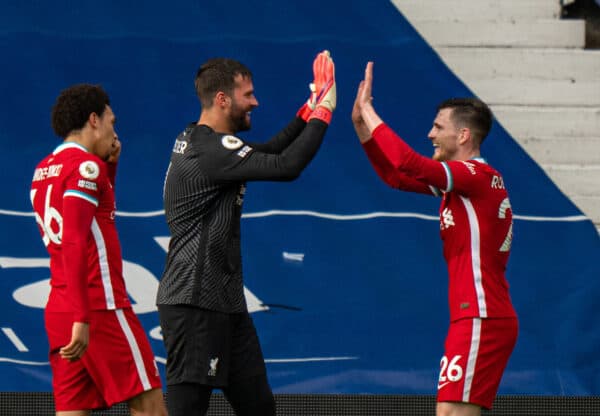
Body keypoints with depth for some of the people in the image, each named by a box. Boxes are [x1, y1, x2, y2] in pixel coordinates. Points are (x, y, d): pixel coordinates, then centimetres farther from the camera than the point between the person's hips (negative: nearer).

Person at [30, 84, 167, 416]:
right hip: (100, 307, -8)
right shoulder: (86, 165, -9)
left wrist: (110, 166, 22)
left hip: (58, 310, 8)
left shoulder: (44, 170, 17)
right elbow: (74, 244, -19)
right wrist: (81, 319, -24)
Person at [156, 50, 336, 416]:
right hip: (194, 302, -11)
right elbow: (286, 166, -24)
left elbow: (268, 152, 24)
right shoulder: (210, 150, -18)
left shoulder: (194, 140, 14)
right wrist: (323, 112, -13)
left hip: (224, 303, 11)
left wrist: (310, 108, 16)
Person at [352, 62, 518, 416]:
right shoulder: (459, 179, 18)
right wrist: (361, 123, 18)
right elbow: (395, 175, 25)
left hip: (481, 319, -10)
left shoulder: (479, 176, -12)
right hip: (477, 318, 10)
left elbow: (408, 163, -22)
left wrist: (368, 111, -12)